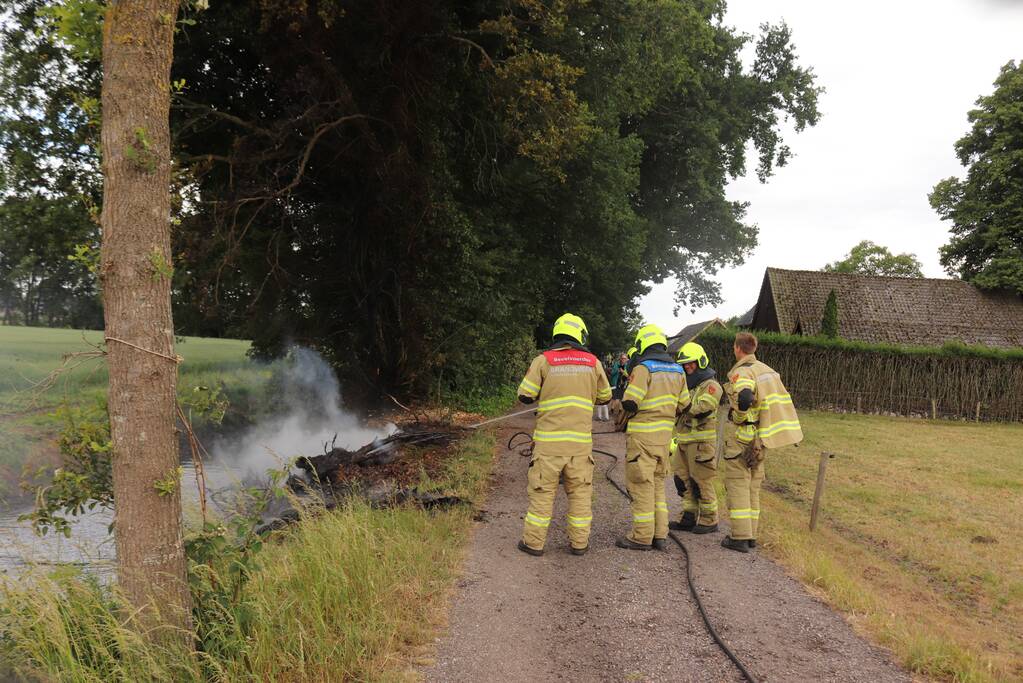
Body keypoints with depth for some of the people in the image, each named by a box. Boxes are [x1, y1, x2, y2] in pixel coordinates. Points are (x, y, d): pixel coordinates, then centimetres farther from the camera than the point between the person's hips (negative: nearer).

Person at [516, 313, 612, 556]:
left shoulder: (544, 360, -5)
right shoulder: (592, 362, 2)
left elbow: (525, 395, -4)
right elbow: (604, 396, 13)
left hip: (549, 439, -1)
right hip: (581, 440, 2)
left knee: (542, 490, 7)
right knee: (580, 491, 12)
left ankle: (534, 542, 12)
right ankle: (579, 542, 18)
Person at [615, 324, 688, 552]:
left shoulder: (643, 368, -14)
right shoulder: (677, 371, 8)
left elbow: (629, 403, -19)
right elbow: (684, 403, 14)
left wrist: (626, 401, 3)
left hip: (642, 433, -7)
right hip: (665, 432, 7)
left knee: (641, 484, 0)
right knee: (657, 484, 15)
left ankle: (642, 537, 5)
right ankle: (659, 535, 16)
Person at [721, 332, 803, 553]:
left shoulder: (741, 373, -15)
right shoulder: (767, 370, 12)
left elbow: (745, 398, -34)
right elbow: (781, 399, 16)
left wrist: (739, 418, -16)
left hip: (743, 437, -8)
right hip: (762, 436, 8)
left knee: (737, 485, 0)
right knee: (753, 486, 16)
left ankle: (740, 537, 0)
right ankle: (751, 535, 21)